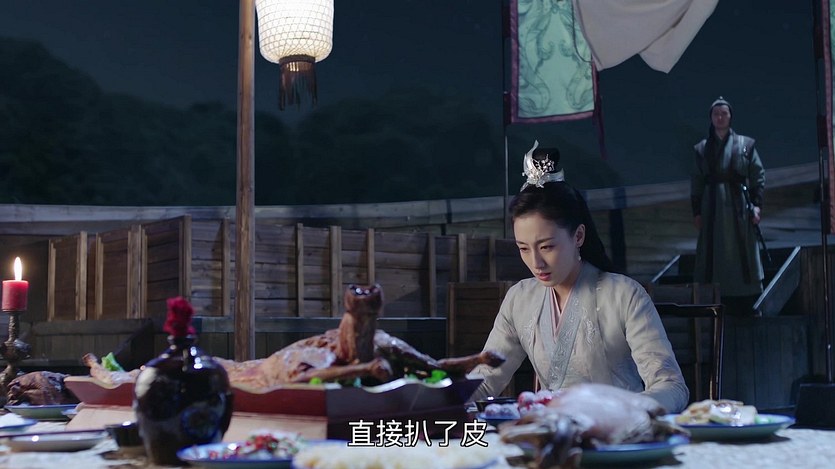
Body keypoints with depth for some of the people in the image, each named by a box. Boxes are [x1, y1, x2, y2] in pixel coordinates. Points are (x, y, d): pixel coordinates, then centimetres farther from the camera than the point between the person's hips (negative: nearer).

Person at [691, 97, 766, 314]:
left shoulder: (745, 144, 5)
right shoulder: (702, 148, 10)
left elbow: (758, 176, 3)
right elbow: (696, 182, 8)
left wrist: (757, 205, -5)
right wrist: (697, 211, 3)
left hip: (739, 206, -1)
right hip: (712, 208, 2)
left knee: (742, 254, -1)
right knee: (714, 254, 0)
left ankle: (745, 304, 4)